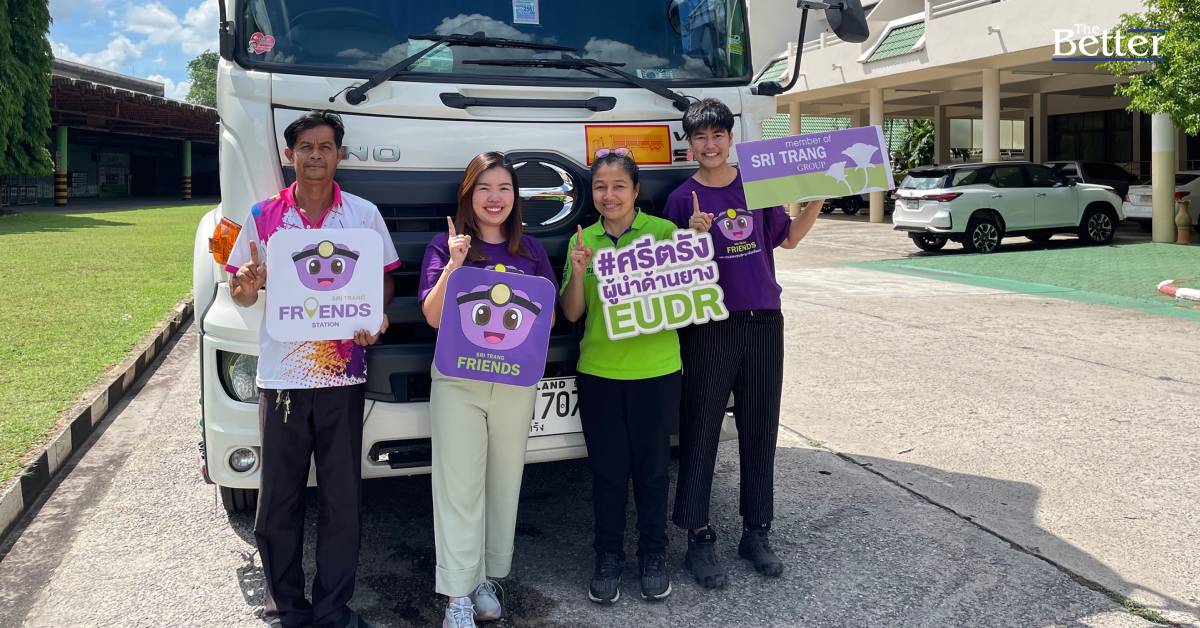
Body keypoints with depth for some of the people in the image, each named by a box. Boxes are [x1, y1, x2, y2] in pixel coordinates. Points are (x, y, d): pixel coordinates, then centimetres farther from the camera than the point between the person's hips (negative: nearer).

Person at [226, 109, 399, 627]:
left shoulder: (364, 214, 3)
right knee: (278, 499, 8)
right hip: (280, 376, 1)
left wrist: (375, 317, -12)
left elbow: (385, 278, 9)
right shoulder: (263, 216, 4)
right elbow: (241, 295, 9)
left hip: (343, 375, 0)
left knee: (341, 498, 6)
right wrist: (246, 284, -16)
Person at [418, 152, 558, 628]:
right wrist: (453, 265, -19)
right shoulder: (446, 246, 0)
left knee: (504, 482, 9)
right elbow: (433, 317, -7)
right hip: (457, 380, -3)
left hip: (517, 380, 3)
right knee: (459, 486, -2)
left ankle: (488, 579, 23)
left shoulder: (531, 250, 8)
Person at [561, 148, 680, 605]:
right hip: (598, 372, 2)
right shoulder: (584, 240, 5)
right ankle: (608, 559, 24)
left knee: (651, 467, 10)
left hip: (656, 370, -2)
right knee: (607, 470, 10)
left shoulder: (664, 232, -4)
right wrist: (578, 273, -14)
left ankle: (653, 555, 28)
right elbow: (572, 313, 4)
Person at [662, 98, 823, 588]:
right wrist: (693, 235, -21)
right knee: (700, 432, 0)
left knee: (760, 430, 10)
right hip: (708, 329, -3)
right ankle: (699, 538, 12)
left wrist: (816, 202, 2)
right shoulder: (682, 198, -2)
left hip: (763, 322, 3)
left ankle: (756, 532, 23)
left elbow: (788, 238, 15)